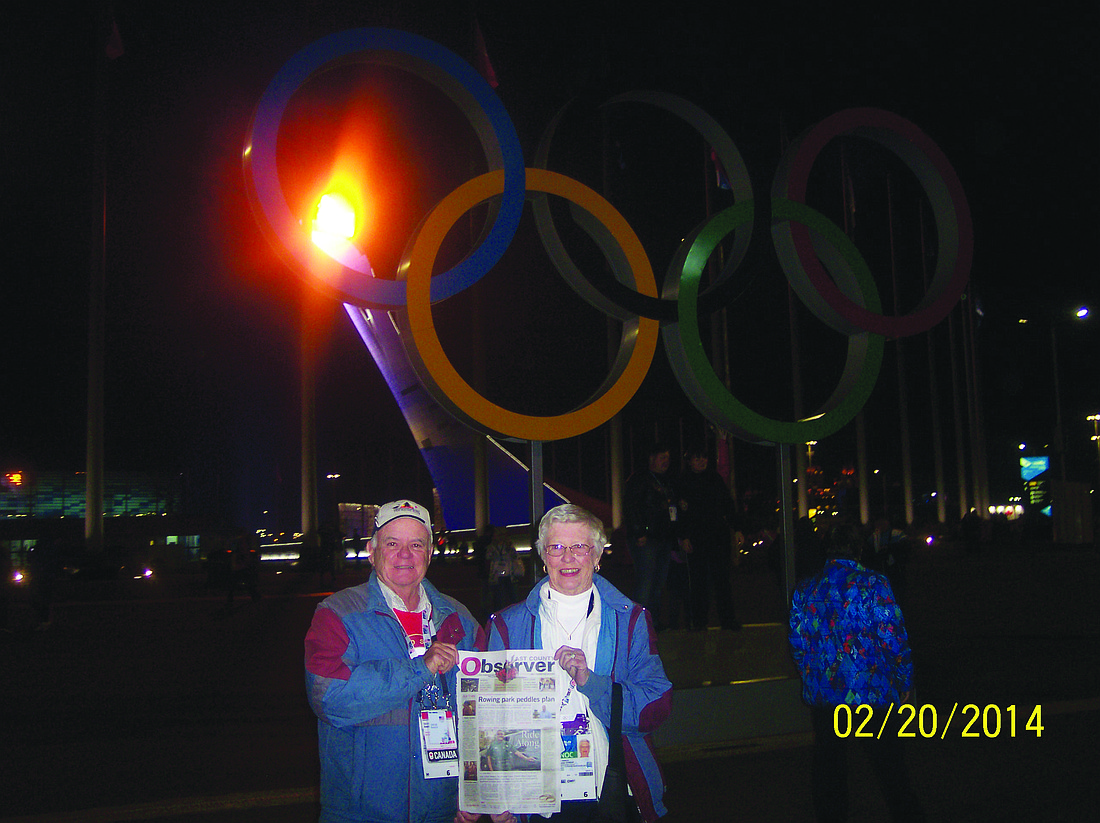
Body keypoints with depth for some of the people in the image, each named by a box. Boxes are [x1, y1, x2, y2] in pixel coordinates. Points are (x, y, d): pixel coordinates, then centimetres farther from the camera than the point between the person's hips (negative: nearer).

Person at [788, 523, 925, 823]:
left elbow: (797, 642, 8)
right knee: (889, 765, 9)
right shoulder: (872, 584, -11)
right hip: (871, 693, -3)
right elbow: (893, 638, -11)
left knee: (829, 767, 13)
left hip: (822, 695, 3)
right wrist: (904, 683, 2)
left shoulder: (804, 589, 2)